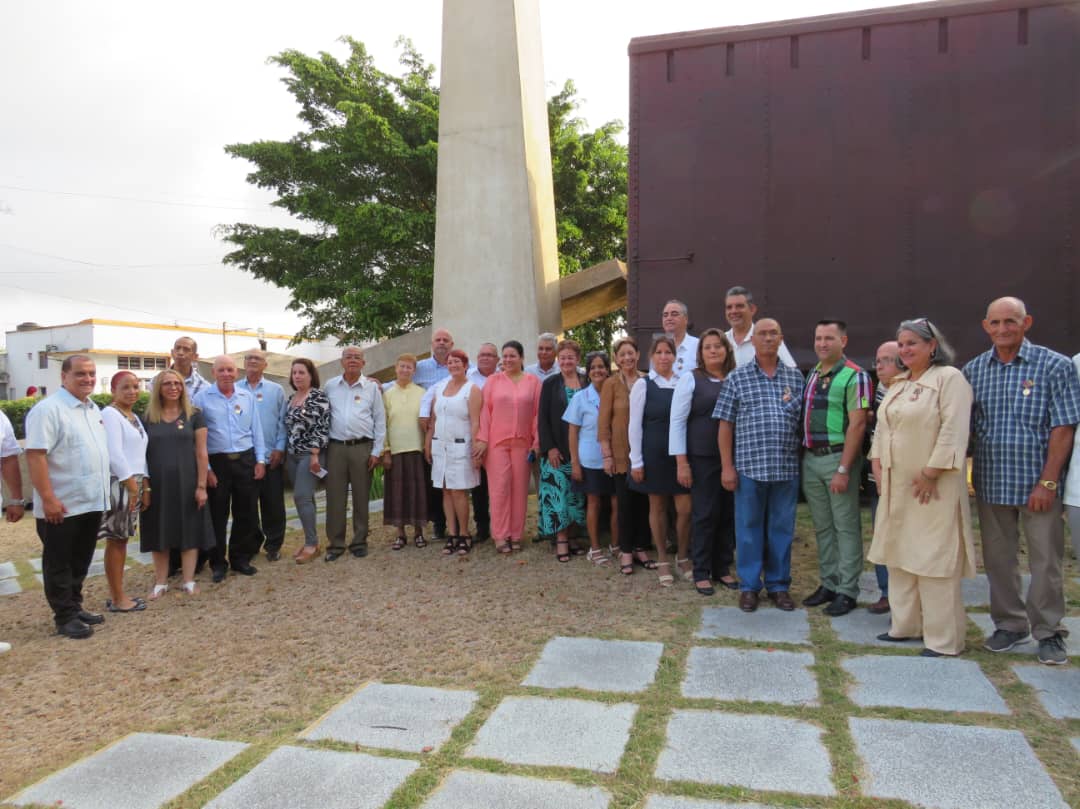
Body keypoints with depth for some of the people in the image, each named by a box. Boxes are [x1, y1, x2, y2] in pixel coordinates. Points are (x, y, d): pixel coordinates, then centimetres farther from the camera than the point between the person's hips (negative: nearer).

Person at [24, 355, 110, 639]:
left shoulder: (93, 409, 12)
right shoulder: (48, 409, -15)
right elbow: (35, 455, -20)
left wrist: (103, 491, 17)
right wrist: (48, 498, -24)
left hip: (92, 502, 8)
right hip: (62, 506, -8)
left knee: (80, 561, 18)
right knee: (59, 564, 6)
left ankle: (75, 607, 30)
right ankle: (65, 617, 15)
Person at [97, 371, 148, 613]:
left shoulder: (134, 417, 16)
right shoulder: (110, 414, -10)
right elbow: (114, 454, -17)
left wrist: (144, 485, 12)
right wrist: (131, 485, -16)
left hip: (134, 483, 8)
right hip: (118, 483, -8)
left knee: (122, 539, 12)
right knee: (115, 541, -1)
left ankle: (119, 595, 19)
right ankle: (117, 599, 5)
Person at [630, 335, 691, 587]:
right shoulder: (642, 385, -3)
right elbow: (635, 425, -3)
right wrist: (636, 461, -7)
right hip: (654, 454, -1)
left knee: (685, 509, 1)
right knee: (657, 507, 8)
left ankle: (683, 557, 23)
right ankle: (663, 561, 23)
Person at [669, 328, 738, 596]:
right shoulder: (690, 379, -2)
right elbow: (677, 421, -4)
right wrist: (682, 462, -9)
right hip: (702, 458, -3)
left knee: (729, 514, 8)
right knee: (705, 515, 2)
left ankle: (723, 568, 24)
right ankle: (701, 573, 15)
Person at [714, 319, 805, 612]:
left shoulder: (795, 377, 8)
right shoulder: (737, 377, 2)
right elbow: (725, 424, 1)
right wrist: (727, 466, -4)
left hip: (786, 467, 2)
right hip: (749, 466, -2)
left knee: (782, 528, 10)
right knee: (749, 527, 6)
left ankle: (779, 585, 23)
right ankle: (749, 586, 18)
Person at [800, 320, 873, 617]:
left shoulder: (854, 377, -10)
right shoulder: (812, 375, 13)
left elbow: (857, 425, -15)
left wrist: (843, 469, -18)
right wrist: (803, 456, 7)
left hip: (838, 457, -7)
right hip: (810, 458, 7)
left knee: (846, 527, 2)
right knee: (822, 526, 13)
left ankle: (847, 591, 11)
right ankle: (828, 584, 24)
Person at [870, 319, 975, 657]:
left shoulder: (949, 378, -9)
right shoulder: (897, 383, 15)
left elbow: (953, 430, -17)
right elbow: (883, 427, 18)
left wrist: (931, 473, -19)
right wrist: (878, 464, 8)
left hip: (932, 486, -8)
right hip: (896, 485, 8)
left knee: (935, 559, -4)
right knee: (899, 555, 13)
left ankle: (943, 638, 6)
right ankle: (905, 625, 25)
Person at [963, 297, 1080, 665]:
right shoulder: (973, 370, 5)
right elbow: (964, 427, 8)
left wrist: (1047, 482, -13)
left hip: (1038, 484, -3)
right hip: (990, 483, 3)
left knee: (1046, 561, 5)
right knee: (998, 559, 12)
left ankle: (1048, 632, 21)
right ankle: (1009, 624, 27)